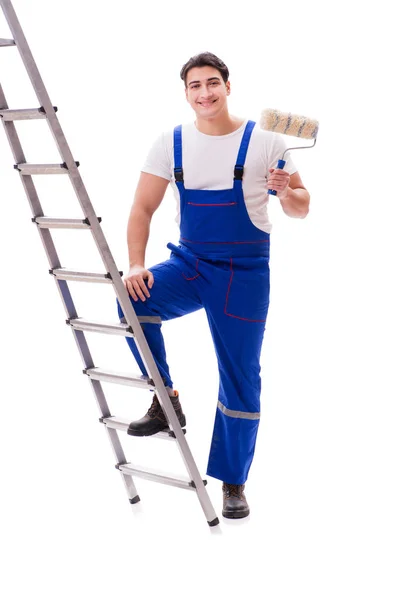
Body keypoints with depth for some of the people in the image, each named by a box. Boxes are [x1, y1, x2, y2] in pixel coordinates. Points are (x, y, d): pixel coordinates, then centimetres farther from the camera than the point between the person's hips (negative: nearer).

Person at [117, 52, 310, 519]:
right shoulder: (170, 143, 1)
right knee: (133, 300, -27)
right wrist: (136, 265, -11)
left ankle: (233, 482, 18)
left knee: (240, 378, 2)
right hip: (189, 264, 2)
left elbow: (300, 209, -2)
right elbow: (142, 208, 2)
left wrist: (287, 191, -26)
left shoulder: (264, 141, -5)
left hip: (244, 272, -2)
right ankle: (166, 401, -7)